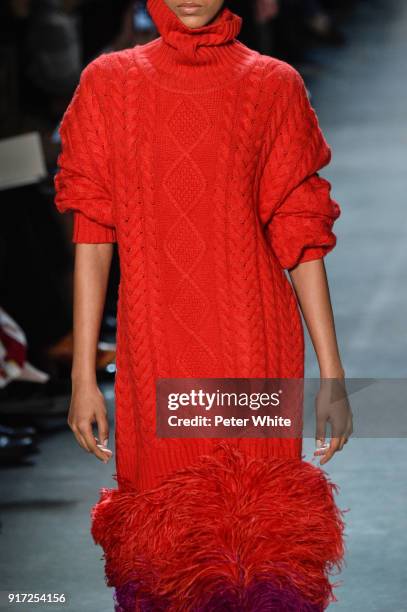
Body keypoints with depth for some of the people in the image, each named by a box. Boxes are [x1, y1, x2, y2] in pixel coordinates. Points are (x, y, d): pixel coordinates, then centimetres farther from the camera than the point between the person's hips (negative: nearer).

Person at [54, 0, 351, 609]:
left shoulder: (273, 87, 3)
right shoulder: (110, 83, 5)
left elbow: (301, 238, 3)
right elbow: (92, 238, 4)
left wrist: (331, 373, 0)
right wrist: (83, 374, 1)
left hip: (252, 349, -1)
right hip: (154, 350, 1)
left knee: (257, 532, -4)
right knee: (164, 538, 4)